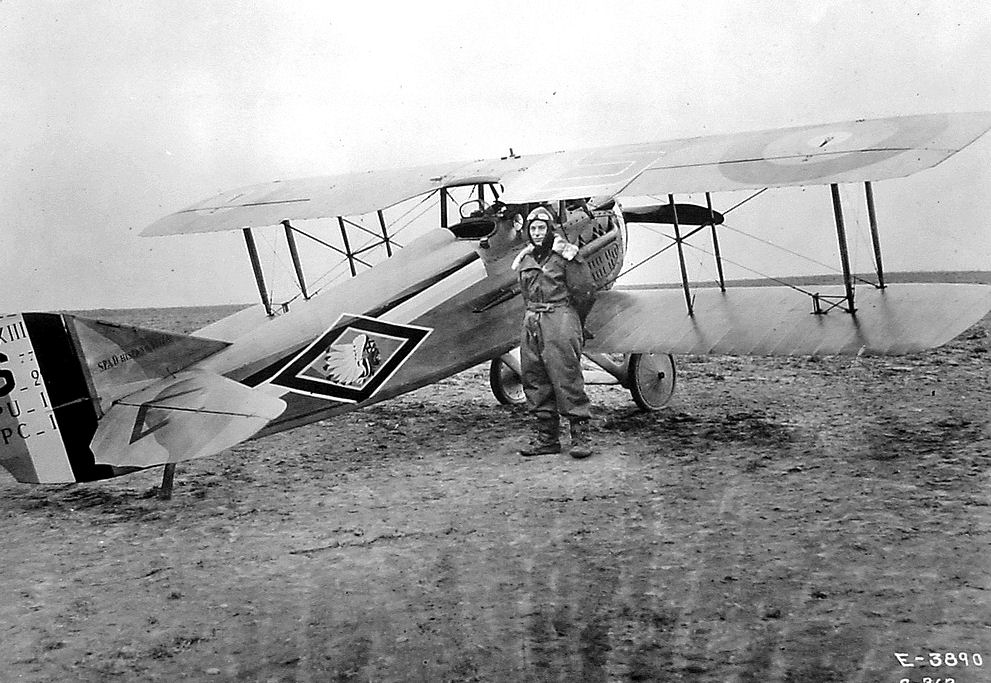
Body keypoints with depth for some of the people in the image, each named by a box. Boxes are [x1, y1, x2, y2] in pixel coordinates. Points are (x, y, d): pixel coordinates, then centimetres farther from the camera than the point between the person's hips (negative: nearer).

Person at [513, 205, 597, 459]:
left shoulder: (566, 254, -5)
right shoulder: (525, 259, 14)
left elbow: (585, 292, -5)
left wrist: (572, 321, 5)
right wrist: (535, 315, 17)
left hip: (560, 319, -7)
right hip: (531, 323, 7)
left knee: (567, 379, -10)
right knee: (535, 381, 7)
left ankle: (580, 435, -5)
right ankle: (546, 437, 14)